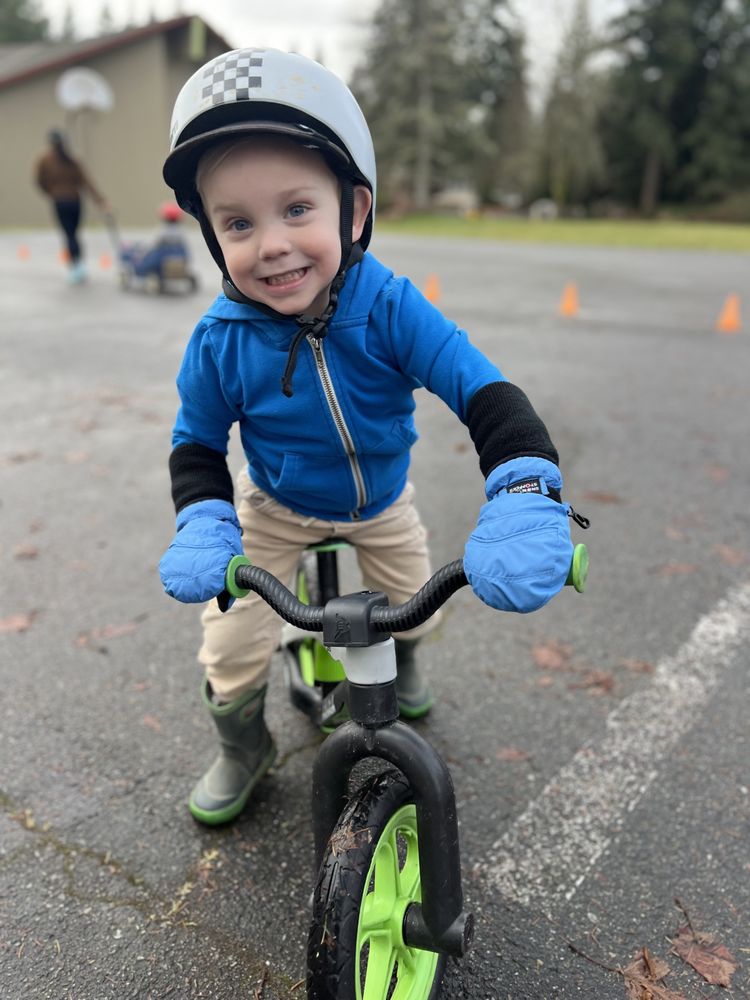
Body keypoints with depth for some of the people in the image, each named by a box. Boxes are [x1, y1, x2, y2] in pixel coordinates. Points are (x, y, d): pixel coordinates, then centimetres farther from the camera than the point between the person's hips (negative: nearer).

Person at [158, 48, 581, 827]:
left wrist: (526, 496, -53)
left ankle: (401, 665, 55)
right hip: (274, 507, 0)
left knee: (413, 610, 16)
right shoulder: (219, 341, -27)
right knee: (232, 647, -5)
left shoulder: (391, 309, -31)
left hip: (382, 501, 1)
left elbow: (487, 395, -36)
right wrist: (202, 526, -29)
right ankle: (241, 747, 28)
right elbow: (197, 445, -11)